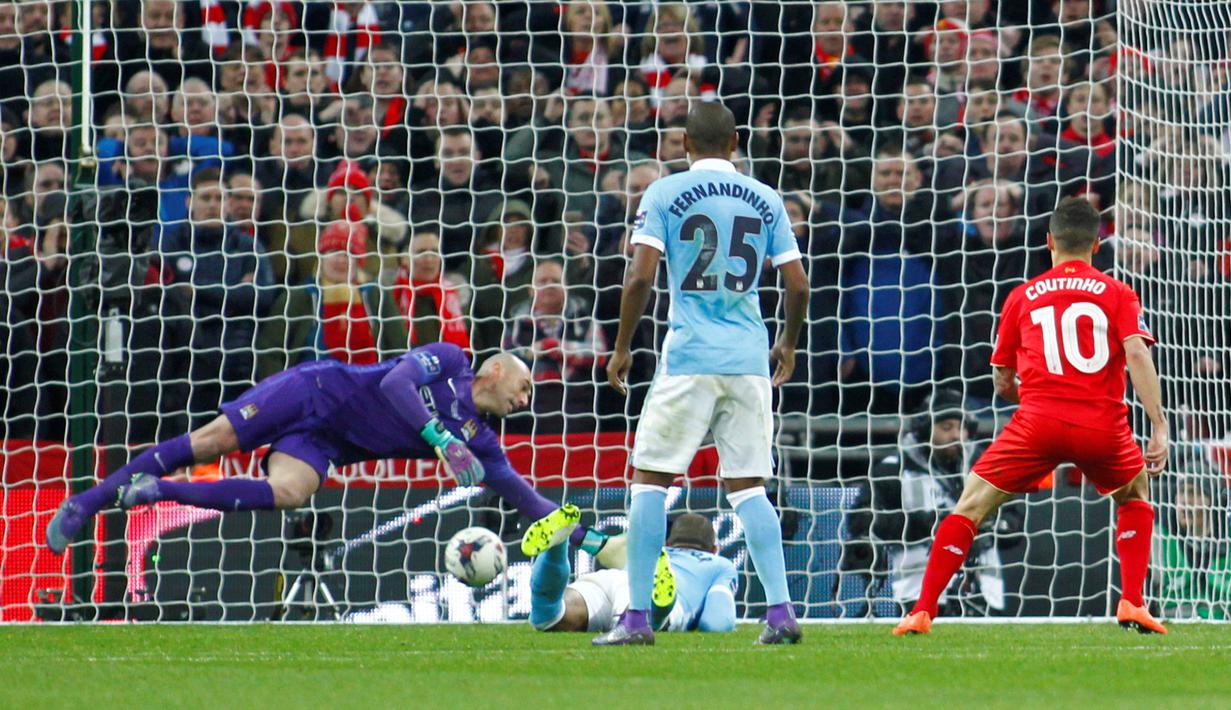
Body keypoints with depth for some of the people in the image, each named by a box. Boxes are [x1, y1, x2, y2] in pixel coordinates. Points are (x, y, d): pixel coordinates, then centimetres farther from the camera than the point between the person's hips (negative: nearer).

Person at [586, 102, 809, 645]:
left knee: (650, 478, 3)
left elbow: (640, 278, -8)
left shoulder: (665, 194, 0)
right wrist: (788, 345, 24)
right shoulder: (765, 200, 9)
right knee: (747, 486, 8)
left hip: (689, 357, -3)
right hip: (749, 360, 3)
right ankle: (781, 611, -4)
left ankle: (638, 616, -2)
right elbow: (797, 285, 7)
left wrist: (622, 348, 2)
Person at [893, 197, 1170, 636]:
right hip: (1104, 426, 1)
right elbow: (1137, 354, -4)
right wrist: (1159, 427, -6)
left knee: (971, 505, 9)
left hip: (1038, 420, -1)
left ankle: (923, 611, 1)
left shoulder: (1023, 296, 17)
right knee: (1135, 496, 29)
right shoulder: (1117, 294, 12)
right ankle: (1132, 604, 16)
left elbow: (1002, 381, 22)